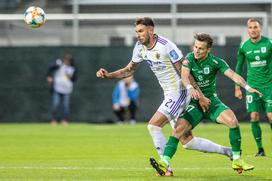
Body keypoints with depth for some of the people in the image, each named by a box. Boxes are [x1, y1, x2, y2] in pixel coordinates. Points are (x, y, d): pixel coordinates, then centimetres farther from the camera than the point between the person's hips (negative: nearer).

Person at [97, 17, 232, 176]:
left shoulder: (166, 46, -18)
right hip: (170, 95, 8)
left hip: (179, 93, -8)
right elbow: (129, 70, 15)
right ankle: (226, 151, 21)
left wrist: (199, 95, -16)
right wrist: (108, 75, 0)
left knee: (153, 125, -17)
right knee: (188, 141, 9)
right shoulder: (140, 47, 4)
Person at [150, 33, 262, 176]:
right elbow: (184, 75, -20)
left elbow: (232, 75, -18)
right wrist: (190, 88, -42)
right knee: (178, 128, -23)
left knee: (232, 120, -24)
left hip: (211, 100, 0)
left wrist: (247, 87, -36)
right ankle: (165, 162, -31)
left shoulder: (215, 61, -7)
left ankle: (237, 160, -13)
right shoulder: (189, 58, -4)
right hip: (194, 103, 0)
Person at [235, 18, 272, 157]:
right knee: (254, 117, -7)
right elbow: (239, 67, 14)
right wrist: (237, 87, 13)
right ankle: (260, 149, 3)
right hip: (252, 86, 2)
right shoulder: (244, 47, 2)